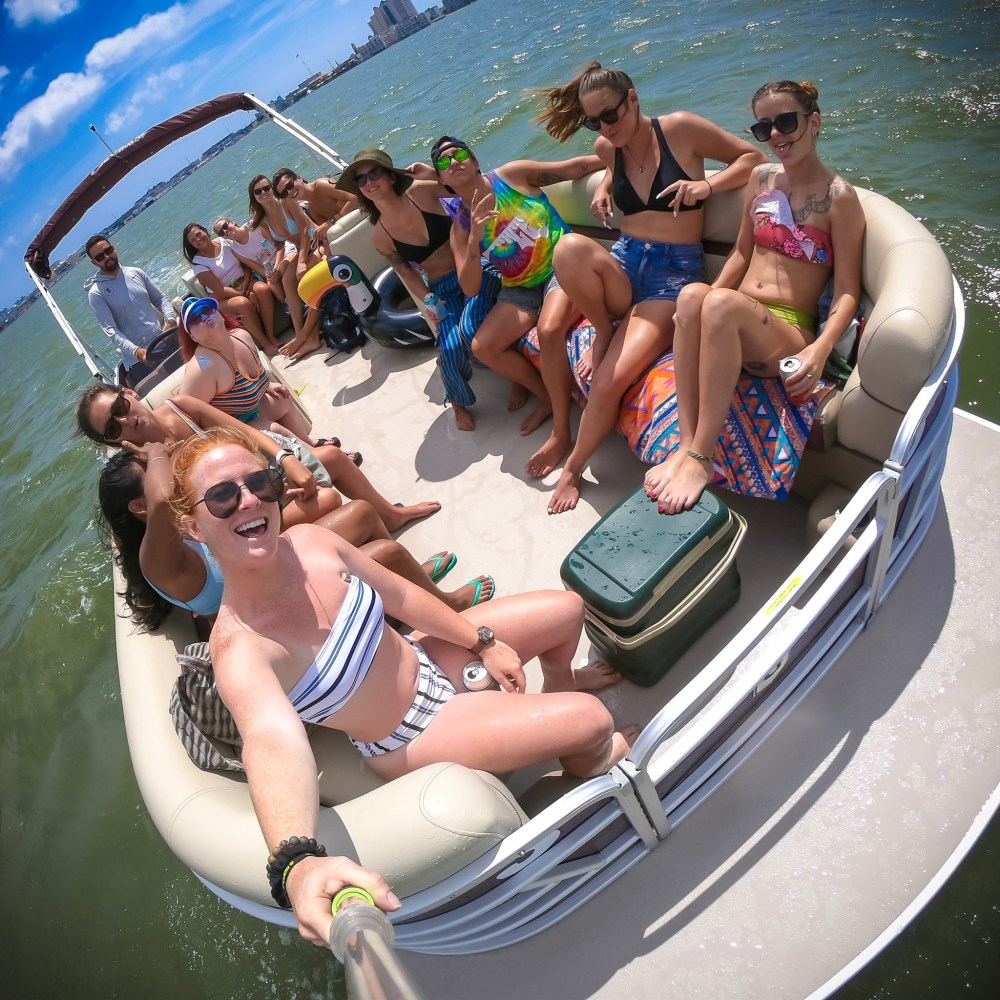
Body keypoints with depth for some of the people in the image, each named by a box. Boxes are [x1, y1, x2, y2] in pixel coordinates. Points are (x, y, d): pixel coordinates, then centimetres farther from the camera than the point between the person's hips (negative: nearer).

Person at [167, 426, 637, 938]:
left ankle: (559, 683, 45)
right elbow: (272, 740, -52)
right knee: (591, 721, -13)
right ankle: (588, 763, 27)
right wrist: (298, 866, -70)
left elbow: (400, 594, -2)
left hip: (426, 660, 6)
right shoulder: (237, 646, -32)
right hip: (412, 737, -6)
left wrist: (483, 641, 3)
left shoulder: (308, 541, -14)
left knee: (567, 608, 9)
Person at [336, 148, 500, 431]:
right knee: (451, 350, -23)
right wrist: (429, 301, -5)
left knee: (471, 330, -31)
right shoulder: (379, 236, -2)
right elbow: (406, 272, 7)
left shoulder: (420, 192, -9)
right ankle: (458, 402, 12)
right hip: (443, 290, 2)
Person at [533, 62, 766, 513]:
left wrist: (707, 185, -13)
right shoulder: (607, 148, 11)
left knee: (609, 381, -25)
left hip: (675, 272, -4)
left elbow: (751, 156, 6)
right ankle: (604, 332, -9)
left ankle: (572, 469, -2)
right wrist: (604, 188, 14)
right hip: (622, 263, 4)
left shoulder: (680, 128, -2)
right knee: (569, 247, -34)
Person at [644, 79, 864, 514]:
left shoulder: (838, 196, -1)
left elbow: (847, 292, -4)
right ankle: (686, 445, -38)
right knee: (693, 294, -32)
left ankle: (700, 457, -37)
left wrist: (820, 349, -23)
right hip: (736, 324, 4)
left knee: (722, 303, -37)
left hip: (789, 333, -4)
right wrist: (703, 303, 3)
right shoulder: (761, 178, 16)